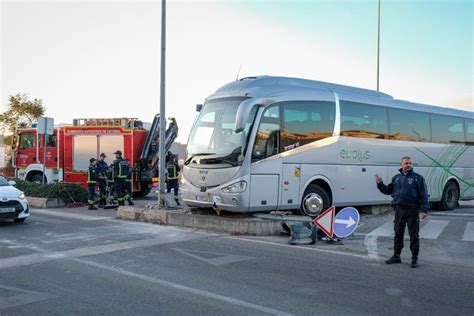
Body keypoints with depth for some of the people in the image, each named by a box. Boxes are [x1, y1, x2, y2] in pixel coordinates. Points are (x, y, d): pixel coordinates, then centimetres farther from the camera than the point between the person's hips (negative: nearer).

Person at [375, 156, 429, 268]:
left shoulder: (417, 178, -2)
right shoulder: (396, 178, 12)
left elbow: (423, 195, -6)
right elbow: (388, 190, 18)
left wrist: (424, 210, -14)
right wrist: (380, 184, 2)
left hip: (412, 210, -4)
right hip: (399, 209, 4)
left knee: (413, 234, 1)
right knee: (398, 233, 12)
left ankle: (414, 259, 10)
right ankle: (396, 256, 23)